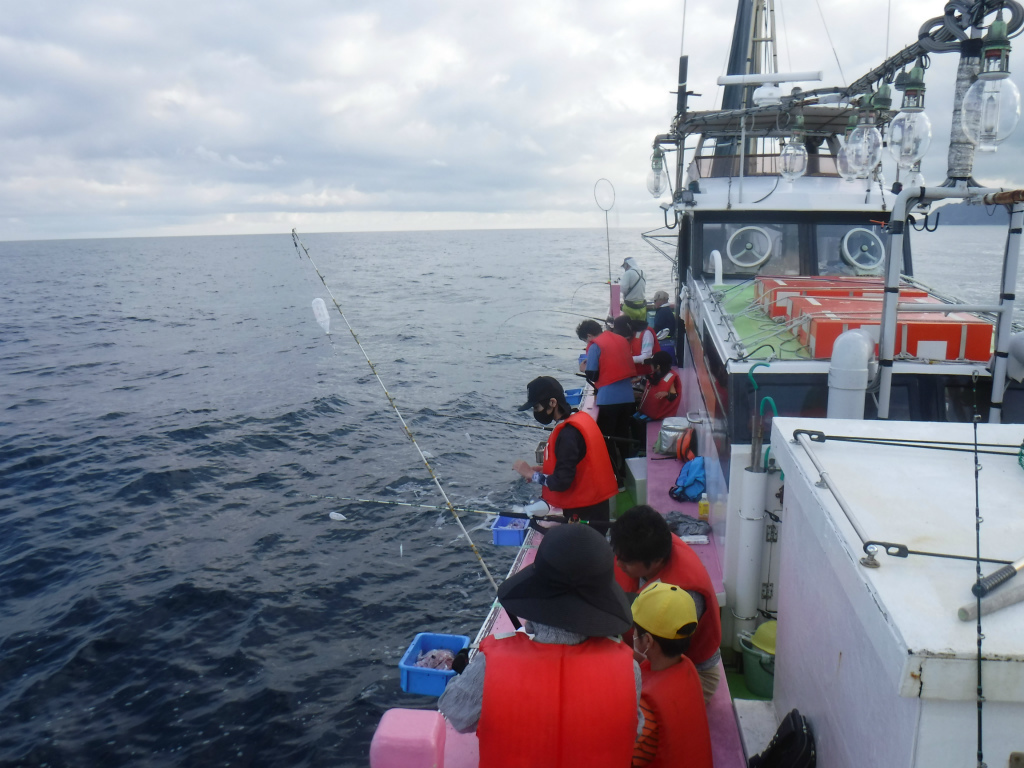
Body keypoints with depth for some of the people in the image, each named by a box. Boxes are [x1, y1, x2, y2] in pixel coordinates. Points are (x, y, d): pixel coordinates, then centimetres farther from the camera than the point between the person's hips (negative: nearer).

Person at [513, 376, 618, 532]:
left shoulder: (568, 434, -23)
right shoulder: (580, 418, 5)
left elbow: (561, 482, -24)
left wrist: (531, 474, -10)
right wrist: (543, 469, 8)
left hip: (584, 513, -9)